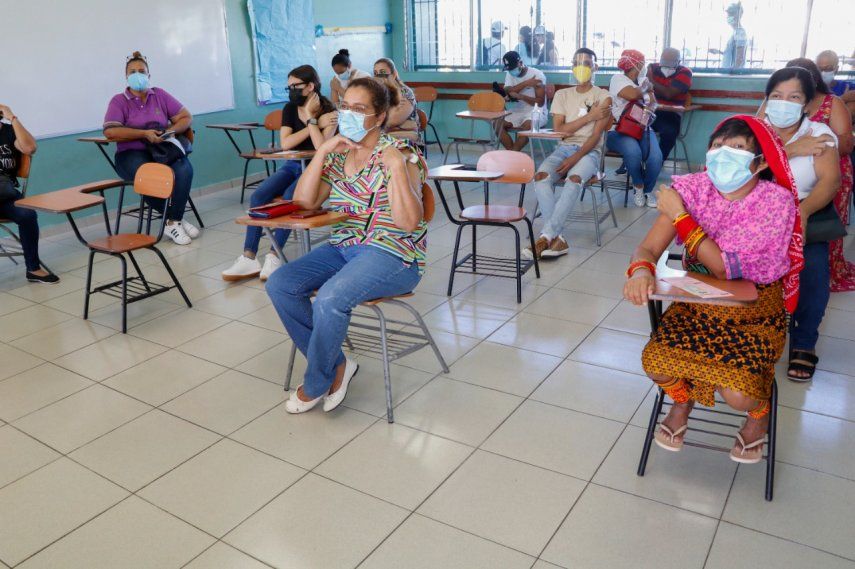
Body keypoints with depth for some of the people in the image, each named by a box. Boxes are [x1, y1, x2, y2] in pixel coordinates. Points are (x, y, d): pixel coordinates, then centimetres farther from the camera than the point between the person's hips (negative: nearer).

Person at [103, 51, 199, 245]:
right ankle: (176, 219, -19)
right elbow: (110, 132, -9)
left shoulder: (160, 95, 13)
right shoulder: (119, 101, 4)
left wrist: (171, 131, -10)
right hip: (132, 154, -2)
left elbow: (186, 118, 10)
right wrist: (145, 134, -16)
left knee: (183, 170, -32)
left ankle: (173, 221, -21)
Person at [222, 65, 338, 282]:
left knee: (288, 200, -33)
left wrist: (310, 116, -18)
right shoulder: (290, 108, 5)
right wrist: (315, 125, -14)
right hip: (292, 166, 5)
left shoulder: (329, 112, -8)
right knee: (257, 196, -18)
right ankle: (249, 258, -20)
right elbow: (284, 144, -10)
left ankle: (274, 257, -26)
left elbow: (321, 147, -23)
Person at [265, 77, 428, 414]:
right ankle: (336, 365, 0)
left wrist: (397, 167, -24)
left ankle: (317, 384, -4)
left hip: (392, 254, -7)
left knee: (330, 299, -31)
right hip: (343, 247, 7)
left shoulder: (397, 155, -7)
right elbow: (303, 202, -1)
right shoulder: (337, 155, 11)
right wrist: (322, 152, -7)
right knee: (279, 285, -12)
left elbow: (408, 222, -18)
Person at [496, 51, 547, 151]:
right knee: (498, 124, -19)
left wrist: (520, 96, -24)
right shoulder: (509, 74, 7)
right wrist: (526, 83, -19)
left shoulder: (537, 74, -10)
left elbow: (540, 102, -15)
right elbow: (507, 92, -11)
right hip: (518, 112, 6)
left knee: (527, 125, -37)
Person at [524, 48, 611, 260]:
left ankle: (546, 236, -39)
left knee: (574, 178, -37)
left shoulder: (603, 97, 4)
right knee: (541, 176, -30)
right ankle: (557, 238, -35)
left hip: (590, 151, -3)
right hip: (563, 148, 3)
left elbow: (596, 136, -7)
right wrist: (589, 116, -5)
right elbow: (559, 130, 3)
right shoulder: (562, 95, 15)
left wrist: (575, 158, -21)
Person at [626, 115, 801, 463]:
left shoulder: (776, 202, -20)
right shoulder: (694, 188, -11)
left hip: (755, 311, -2)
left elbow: (722, 266, -24)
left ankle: (759, 410, 18)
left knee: (737, 394, -24)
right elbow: (648, 248, -15)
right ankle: (682, 399, 17)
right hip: (698, 302, 3)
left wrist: (680, 215, -23)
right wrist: (640, 270, -39)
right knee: (655, 365, -22)